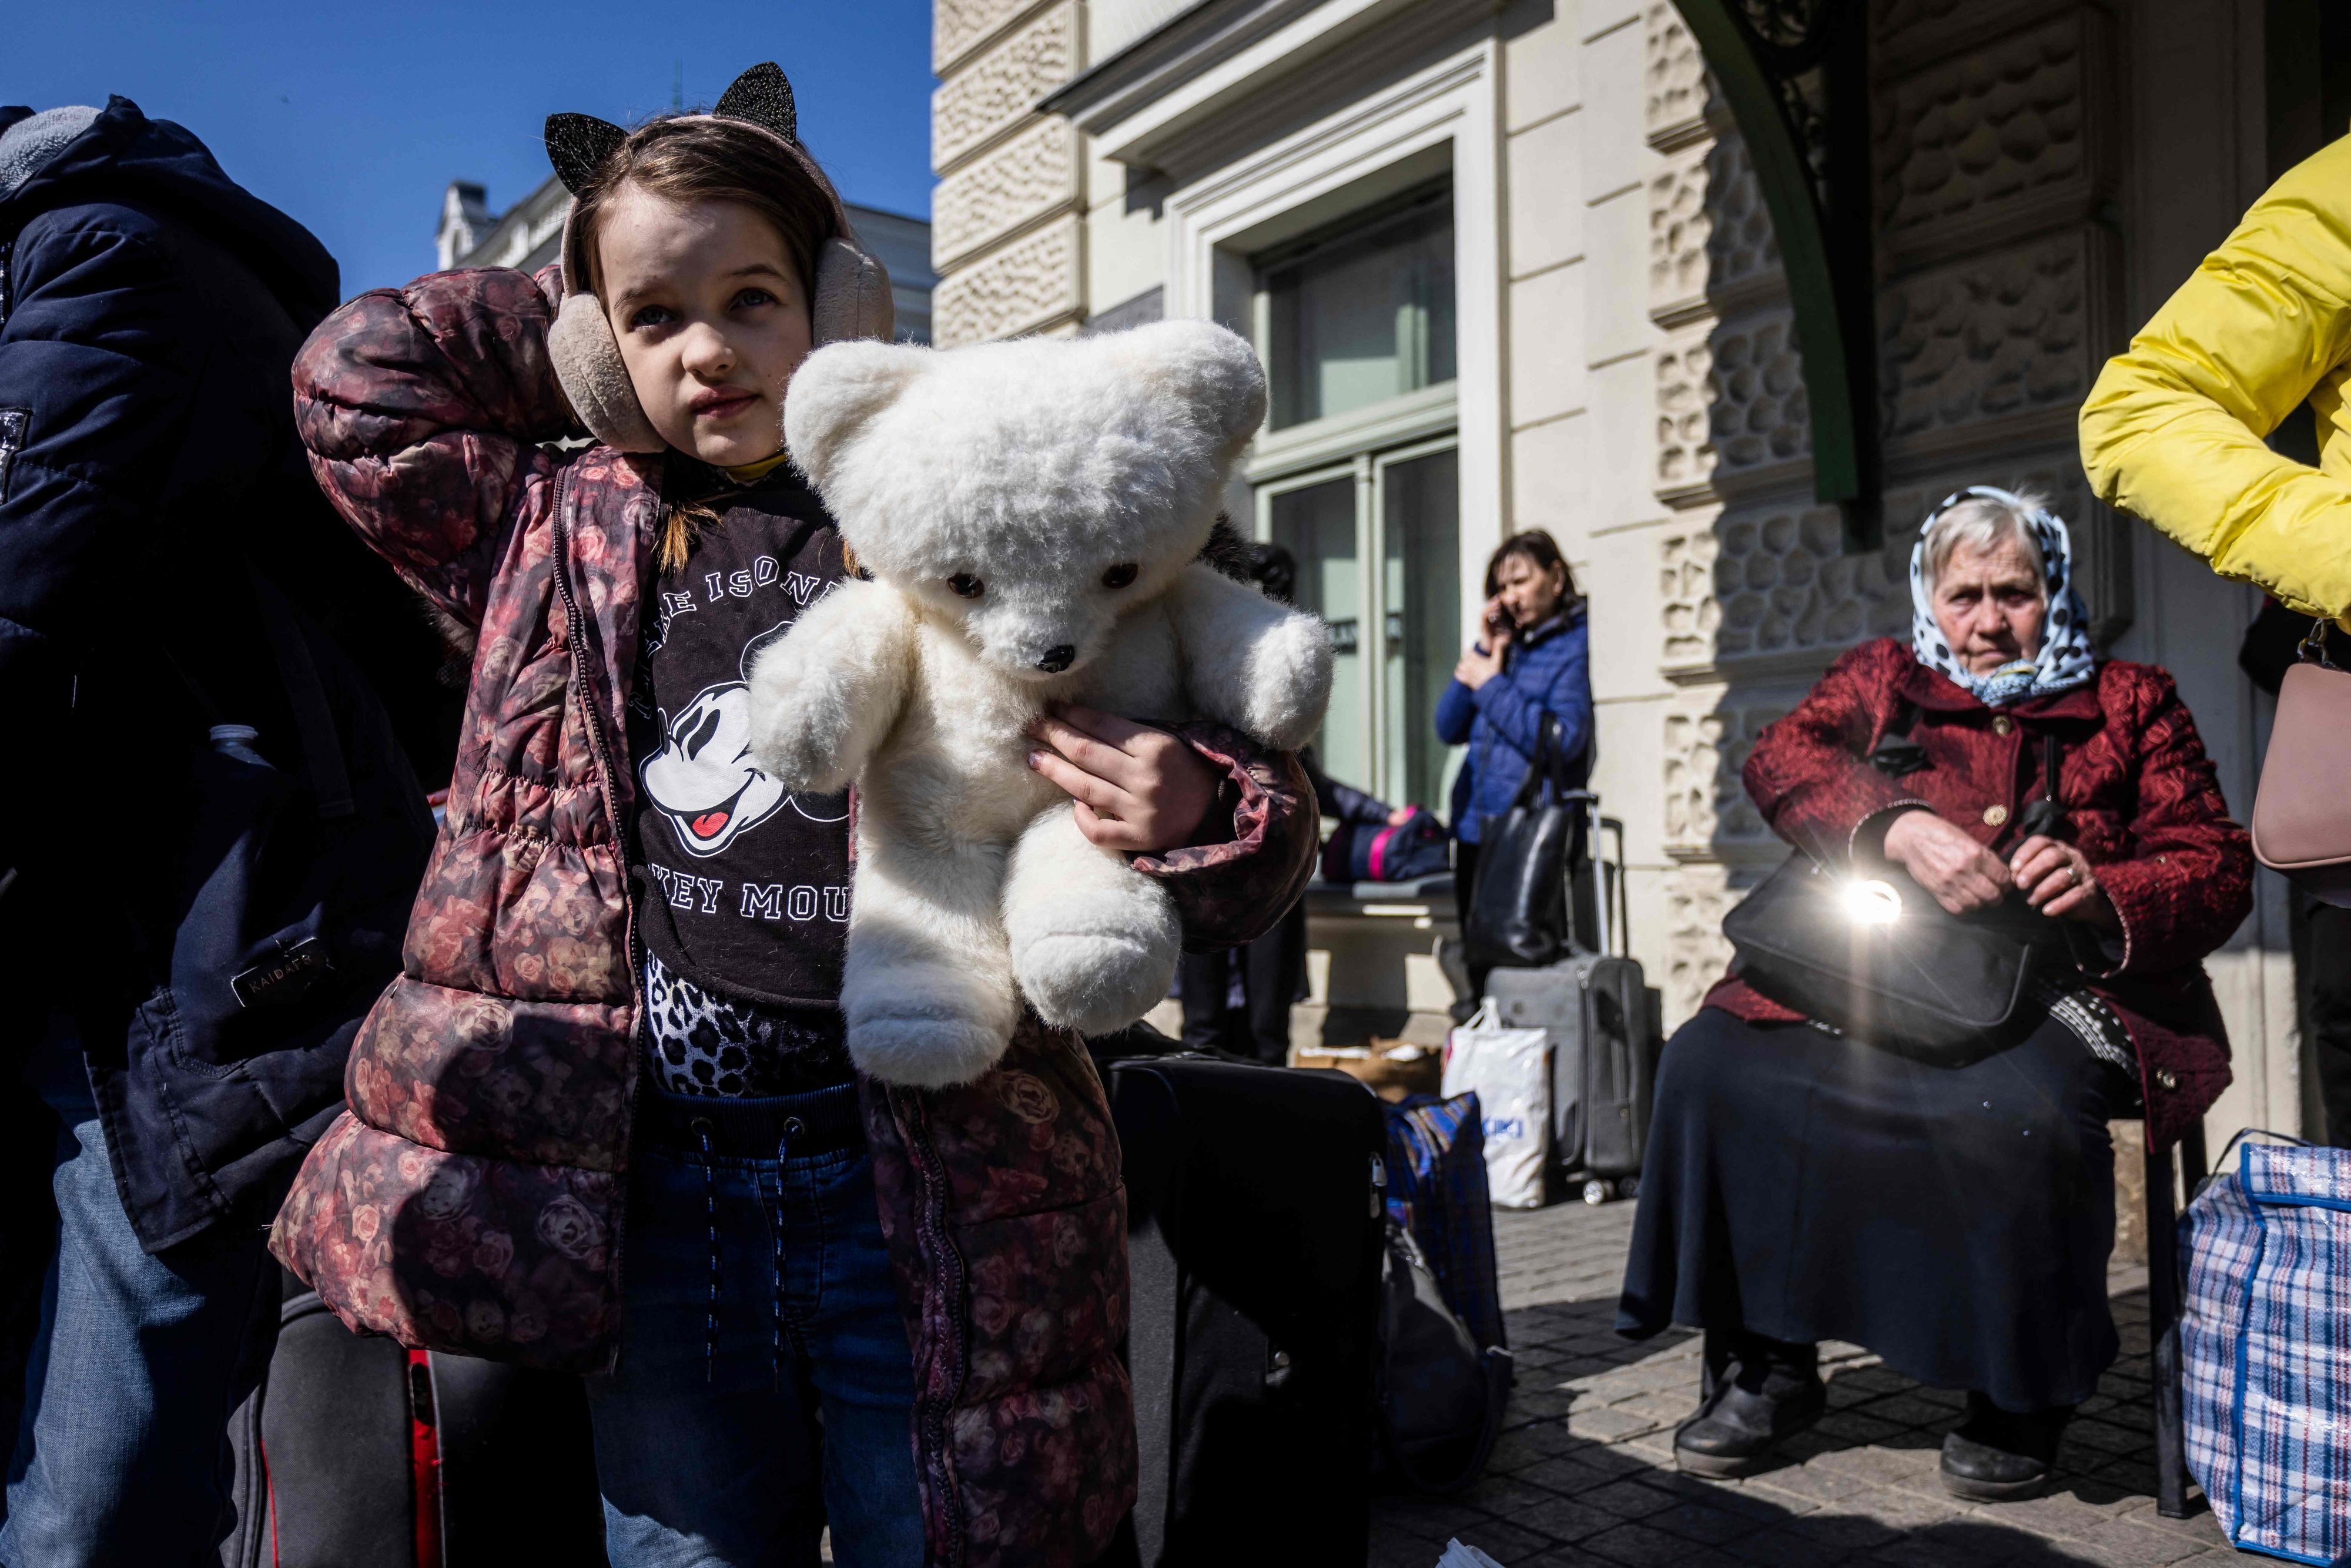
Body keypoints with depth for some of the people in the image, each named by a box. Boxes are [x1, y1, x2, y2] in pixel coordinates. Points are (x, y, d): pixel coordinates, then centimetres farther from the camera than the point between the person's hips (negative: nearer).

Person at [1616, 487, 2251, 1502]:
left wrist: (2103, 893, -16)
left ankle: (2019, 1398, -8)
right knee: (1710, 1060, -21)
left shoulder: (2130, 703, 15)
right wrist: (1901, 826, -24)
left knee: (2017, 1112, -35)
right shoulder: (1882, 678, 16)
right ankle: (1764, 1367, -5)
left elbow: (2217, 867, 7)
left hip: (2054, 995, -2)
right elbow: (1780, 759, -5)